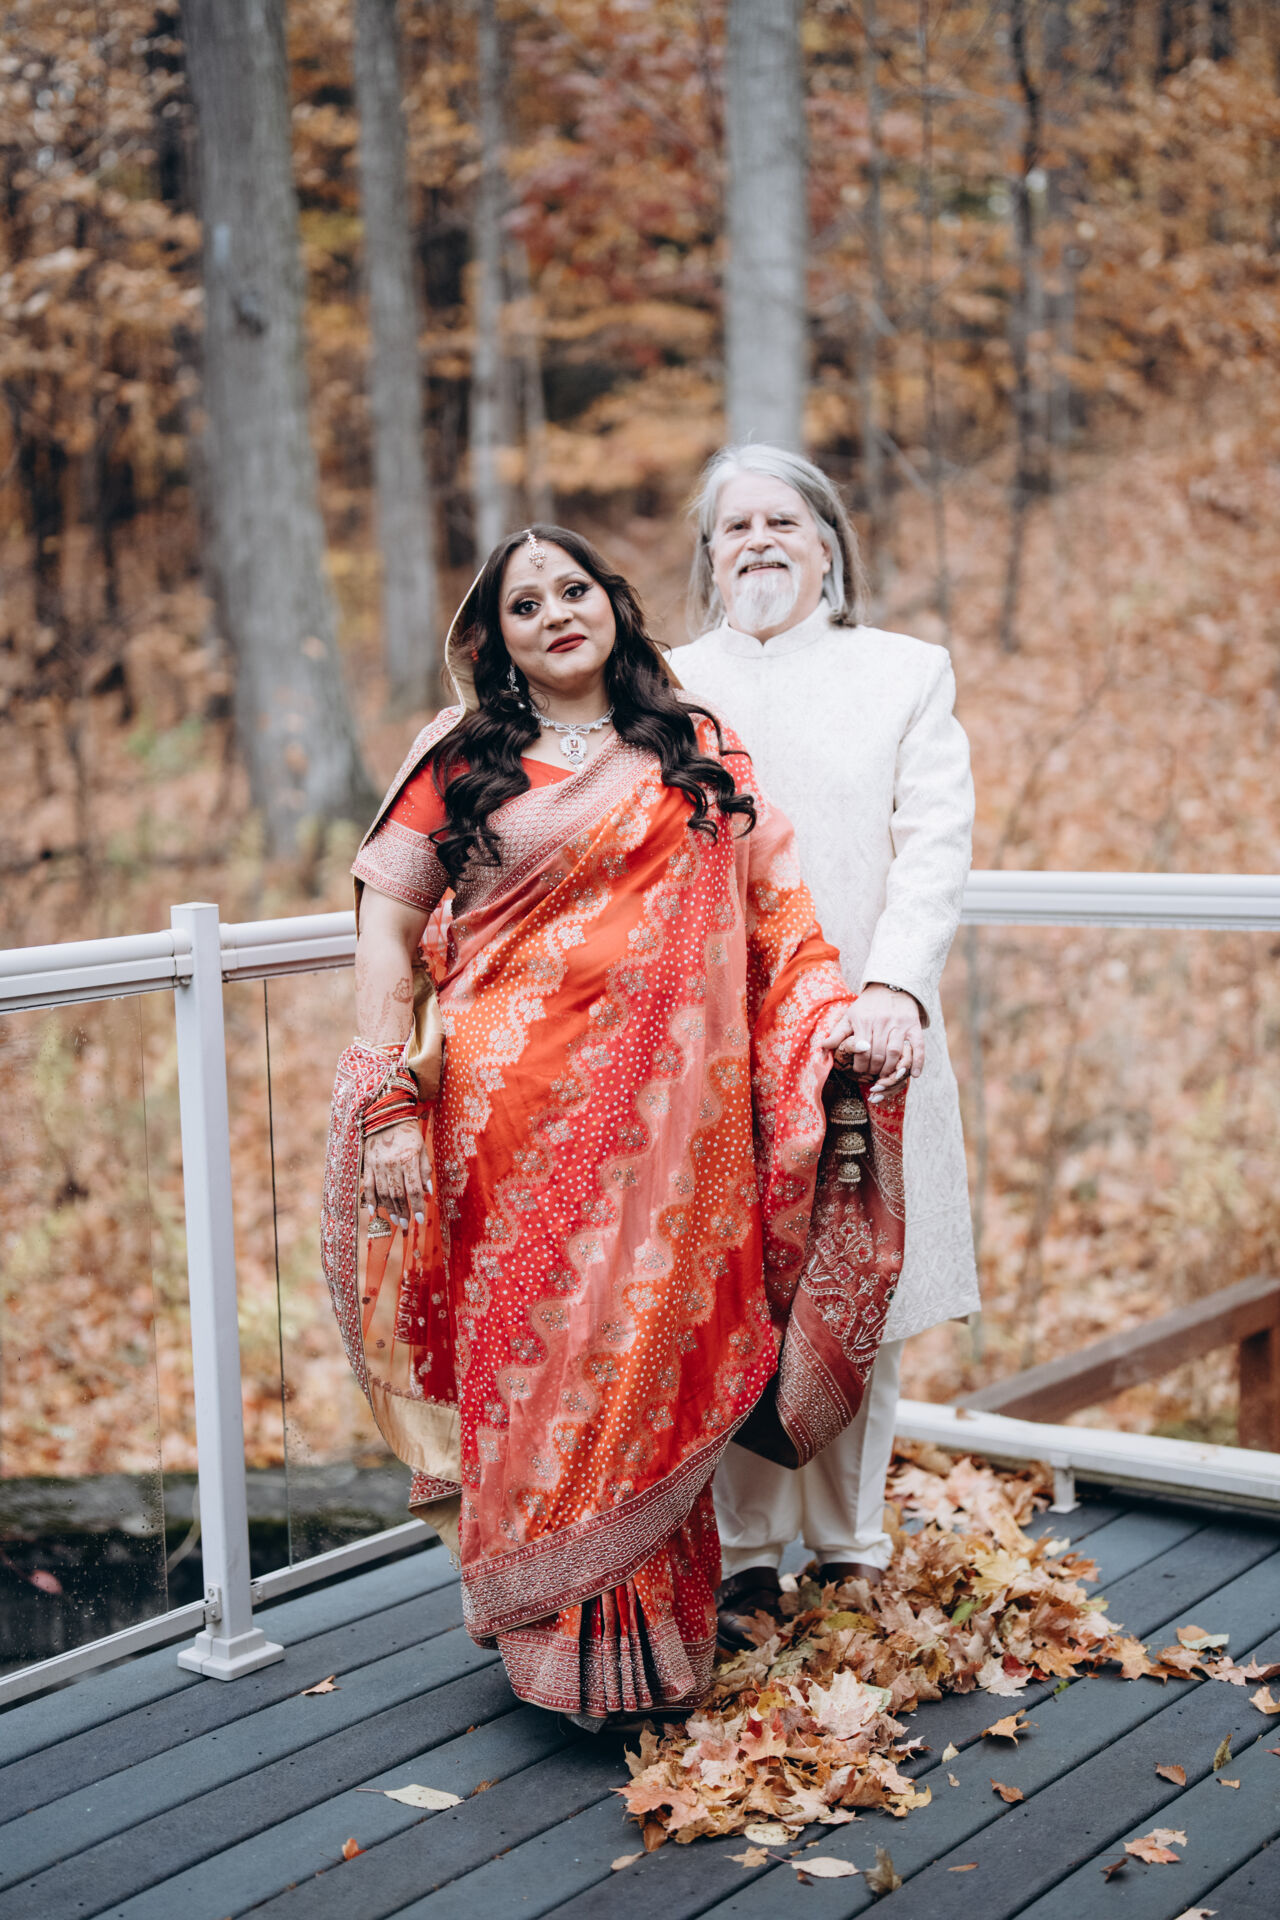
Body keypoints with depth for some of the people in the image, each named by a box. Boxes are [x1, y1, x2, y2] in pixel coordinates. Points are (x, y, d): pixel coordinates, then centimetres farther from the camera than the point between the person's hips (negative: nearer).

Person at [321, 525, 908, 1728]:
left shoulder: (699, 755, 13)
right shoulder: (457, 763, 8)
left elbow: (776, 910, 10)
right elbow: (388, 925, 4)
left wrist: (842, 1037, -2)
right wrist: (393, 1098, -5)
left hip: (665, 1116, 1)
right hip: (509, 1111, -1)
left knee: (653, 1355, 2)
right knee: (528, 1354, 1)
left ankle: (652, 1643, 16)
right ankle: (550, 1634, 15)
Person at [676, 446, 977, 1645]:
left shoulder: (907, 674, 12)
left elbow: (936, 842, -1)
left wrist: (895, 986, -17)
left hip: (861, 1040, 0)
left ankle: (851, 1549, 20)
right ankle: (743, 1557, 15)